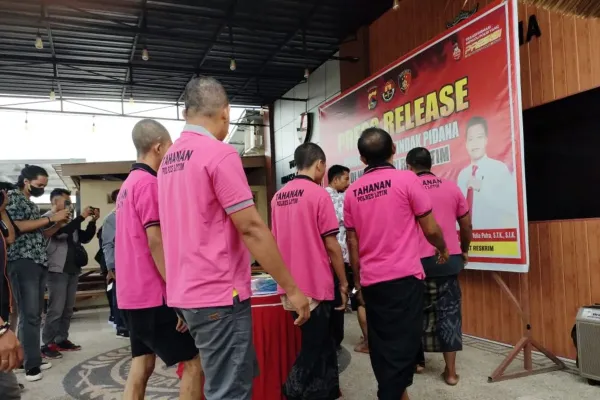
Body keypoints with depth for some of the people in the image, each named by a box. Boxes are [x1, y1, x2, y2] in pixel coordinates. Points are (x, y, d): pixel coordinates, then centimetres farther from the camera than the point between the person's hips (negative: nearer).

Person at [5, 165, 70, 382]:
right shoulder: (12, 197, -2)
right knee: (29, 315, -9)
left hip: (39, 263, 9)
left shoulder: (32, 205, 22)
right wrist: (51, 218, -13)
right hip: (22, 262, -9)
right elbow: (17, 226, -16)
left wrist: (59, 224, 7)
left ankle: (33, 359, 15)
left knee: (35, 315, 9)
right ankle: (31, 364, -4)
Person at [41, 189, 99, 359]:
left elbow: (85, 238, 18)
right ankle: (48, 344, -1)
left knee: (68, 308, 10)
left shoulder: (69, 221, 17)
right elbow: (61, 233, -23)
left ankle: (61, 340, 18)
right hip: (57, 270, -7)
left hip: (72, 269, 7)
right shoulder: (47, 219, -5)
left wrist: (92, 221, 4)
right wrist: (82, 217, -20)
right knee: (56, 308, -8)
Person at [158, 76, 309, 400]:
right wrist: (291, 288, -11)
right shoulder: (220, 154, -15)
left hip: (188, 290, 9)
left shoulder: (169, 160, 11)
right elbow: (251, 228, -18)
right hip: (219, 293, -9)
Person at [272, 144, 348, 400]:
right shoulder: (319, 194, -13)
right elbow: (331, 245, -13)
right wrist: (343, 283, -3)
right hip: (315, 285, -7)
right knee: (313, 349, 6)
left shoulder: (278, 197, 7)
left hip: (290, 286, 7)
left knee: (319, 344, 20)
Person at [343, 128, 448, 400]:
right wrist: (443, 249, 17)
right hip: (404, 276, -4)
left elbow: (352, 242, 8)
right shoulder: (406, 179, -6)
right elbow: (430, 229, -3)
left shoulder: (352, 191, 5)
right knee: (402, 344, 2)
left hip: (371, 280, 5)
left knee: (381, 345, 16)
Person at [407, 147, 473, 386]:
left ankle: (417, 360, 27)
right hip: (449, 259, 2)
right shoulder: (451, 187, 6)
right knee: (449, 312, 7)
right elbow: (466, 225, 11)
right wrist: (464, 250, 26)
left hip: (419, 260, -2)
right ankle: (451, 371, 8)